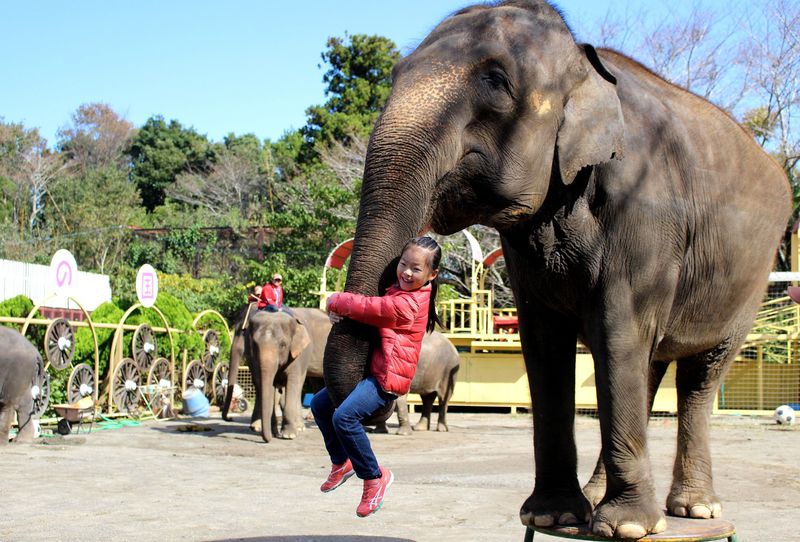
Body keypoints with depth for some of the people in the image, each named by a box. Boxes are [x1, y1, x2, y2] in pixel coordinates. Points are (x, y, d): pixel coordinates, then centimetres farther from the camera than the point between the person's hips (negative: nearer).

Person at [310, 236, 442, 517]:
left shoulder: (407, 303, -22)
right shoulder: (399, 290, 9)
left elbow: (368, 307, -25)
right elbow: (371, 302, 19)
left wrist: (335, 302, -6)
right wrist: (340, 310, -2)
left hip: (388, 378, -11)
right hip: (373, 370, 11)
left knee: (344, 415, -27)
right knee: (320, 403, 16)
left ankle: (374, 477, -10)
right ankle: (342, 462, 30)